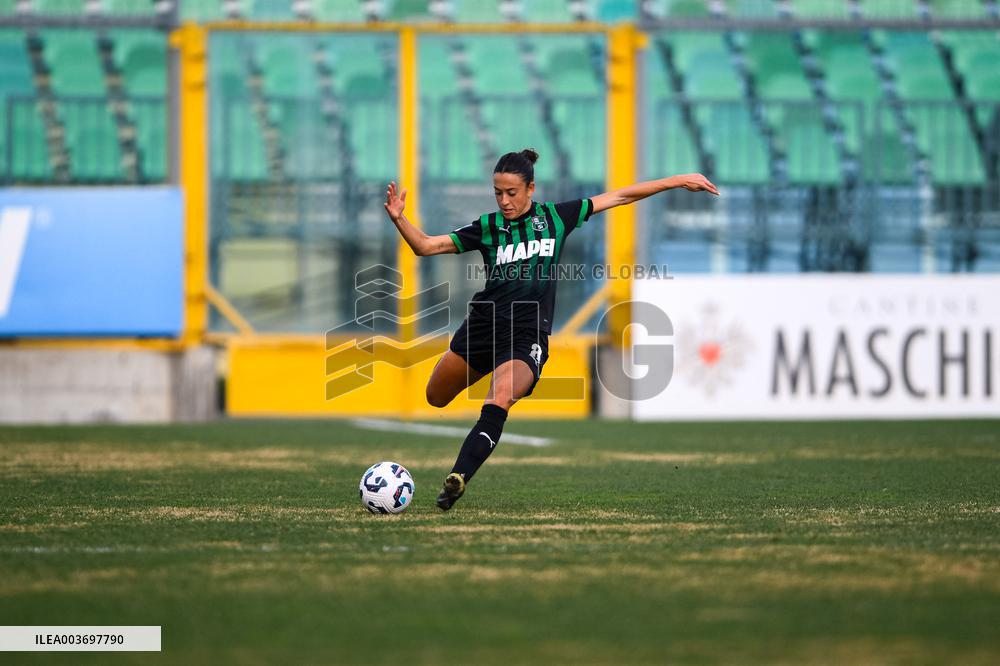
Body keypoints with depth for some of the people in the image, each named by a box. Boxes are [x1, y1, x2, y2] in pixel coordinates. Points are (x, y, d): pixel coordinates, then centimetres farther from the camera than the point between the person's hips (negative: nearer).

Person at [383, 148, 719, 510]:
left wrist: (678, 181, 11)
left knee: (498, 403, -29)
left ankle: (456, 479, -33)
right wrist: (399, 219, -18)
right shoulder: (486, 227, 3)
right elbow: (426, 246, 0)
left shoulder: (555, 217, 2)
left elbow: (619, 197, 9)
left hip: (527, 337, -3)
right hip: (483, 326, 3)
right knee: (436, 398, 16)